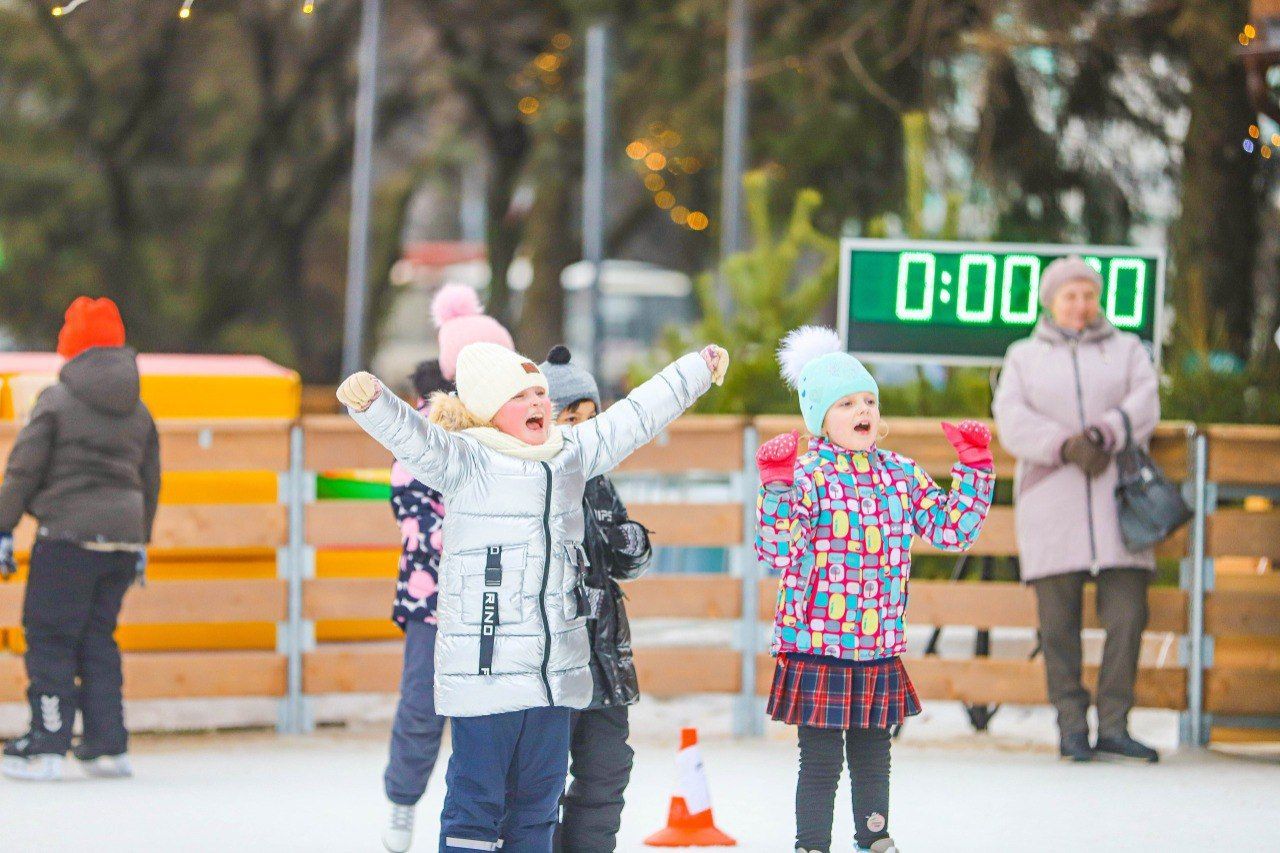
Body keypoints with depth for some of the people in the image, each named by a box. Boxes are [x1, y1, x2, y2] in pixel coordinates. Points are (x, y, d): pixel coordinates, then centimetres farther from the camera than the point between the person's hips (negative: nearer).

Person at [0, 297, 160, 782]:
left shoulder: (56, 401, -4)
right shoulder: (138, 411, 12)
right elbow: (150, 482, 17)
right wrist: (141, 544, 26)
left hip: (68, 534, -5)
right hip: (123, 536, 5)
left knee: (50, 637, -1)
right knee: (99, 638, 13)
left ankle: (47, 746, -6)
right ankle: (108, 746, 9)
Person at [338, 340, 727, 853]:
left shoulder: (572, 455, 13)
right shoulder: (464, 462, -7)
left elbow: (636, 416, 24)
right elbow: (411, 435, -24)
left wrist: (698, 370, 36)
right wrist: (369, 401, -45)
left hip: (556, 672, 7)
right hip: (483, 671, -7)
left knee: (537, 805, 13)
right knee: (477, 799, -6)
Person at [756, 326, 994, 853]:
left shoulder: (901, 474, 8)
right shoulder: (806, 475, -11)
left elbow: (951, 528, 13)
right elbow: (777, 552, -20)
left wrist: (974, 467, 7)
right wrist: (777, 488, -31)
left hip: (880, 651, 6)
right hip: (818, 647, -6)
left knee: (873, 757, 18)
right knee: (821, 760, -1)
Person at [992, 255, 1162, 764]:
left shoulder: (1127, 351, 15)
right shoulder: (1024, 358, 13)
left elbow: (1143, 408, -2)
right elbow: (1013, 424, -2)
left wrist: (1103, 435, -21)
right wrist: (1068, 447, -18)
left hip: (1117, 501, 1)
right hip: (1050, 502, 0)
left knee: (1126, 616, -9)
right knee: (1059, 621, -4)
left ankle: (1113, 727, -5)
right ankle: (1072, 729, 2)